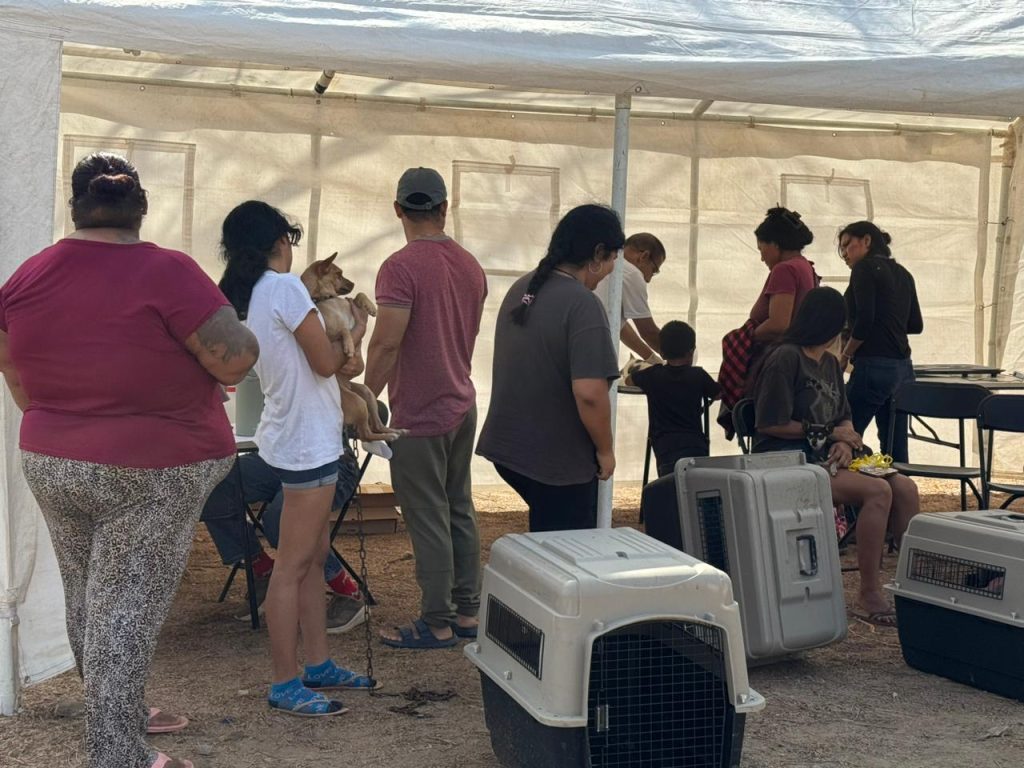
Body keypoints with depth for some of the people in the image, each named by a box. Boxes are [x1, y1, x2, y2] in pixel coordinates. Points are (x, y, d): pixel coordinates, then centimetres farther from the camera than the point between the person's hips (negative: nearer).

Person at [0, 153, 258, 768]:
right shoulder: (166, 272, -17)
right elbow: (236, 358, -20)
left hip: (51, 466, 6)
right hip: (152, 474, -6)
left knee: (86, 603, 20)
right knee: (127, 614, 1)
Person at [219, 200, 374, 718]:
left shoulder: (245, 296, 12)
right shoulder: (284, 287, -15)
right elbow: (326, 362, -14)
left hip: (298, 437, 10)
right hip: (308, 442, -10)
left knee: (314, 557, 15)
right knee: (292, 566, -5)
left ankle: (318, 666, 23)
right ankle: (284, 685, 1)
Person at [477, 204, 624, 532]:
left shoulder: (522, 287, 6)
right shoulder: (582, 305, -21)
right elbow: (589, 393, -28)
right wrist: (605, 450, -13)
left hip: (506, 445, 8)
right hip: (558, 459, -8)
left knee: (544, 543, 24)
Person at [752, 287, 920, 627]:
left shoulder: (830, 363, 19)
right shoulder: (785, 359, -10)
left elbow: (844, 419, 18)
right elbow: (770, 424, -13)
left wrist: (845, 442, -7)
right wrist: (831, 434, -7)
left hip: (825, 456, 8)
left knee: (905, 487, -12)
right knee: (878, 491, -27)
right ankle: (869, 595, -21)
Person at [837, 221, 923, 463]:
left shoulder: (865, 267, -4)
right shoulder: (903, 273, 18)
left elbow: (864, 319, -14)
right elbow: (916, 324, 20)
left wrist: (845, 356, -3)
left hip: (874, 366, -8)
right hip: (903, 368, 8)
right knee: (896, 448, 8)